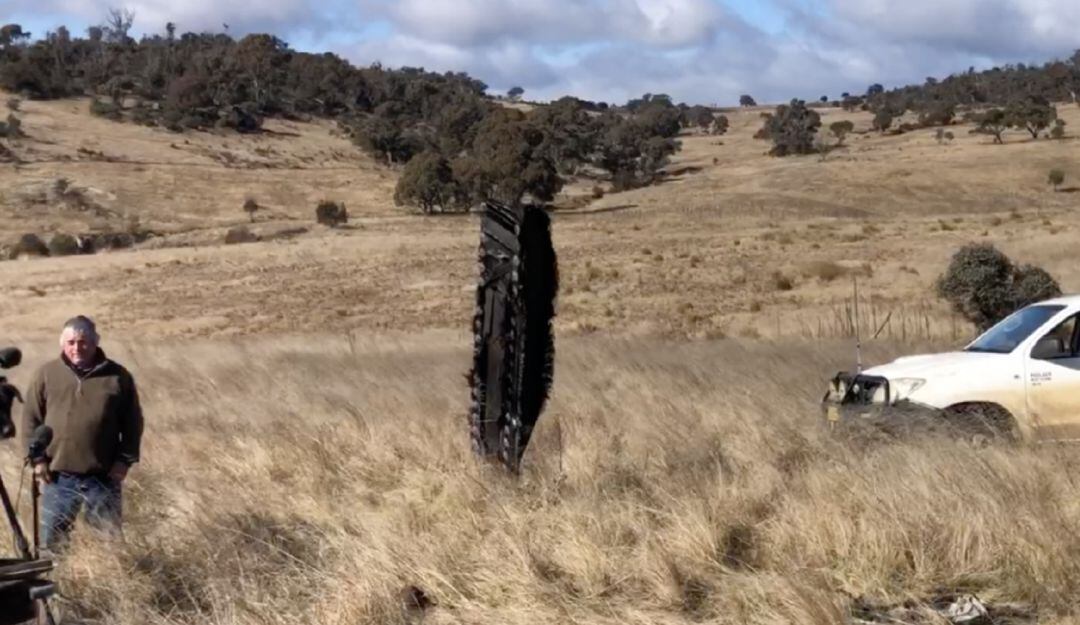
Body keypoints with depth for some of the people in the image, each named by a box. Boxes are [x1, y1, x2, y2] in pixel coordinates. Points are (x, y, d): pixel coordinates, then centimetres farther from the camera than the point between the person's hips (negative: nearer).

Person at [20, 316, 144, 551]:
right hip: (58, 474, 0)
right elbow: (30, 419, 5)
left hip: (104, 475, 0)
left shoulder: (117, 376, 2)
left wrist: (125, 460, -3)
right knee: (52, 538, 6)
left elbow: (132, 422, 5)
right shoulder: (46, 374, 2)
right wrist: (37, 458, -3)